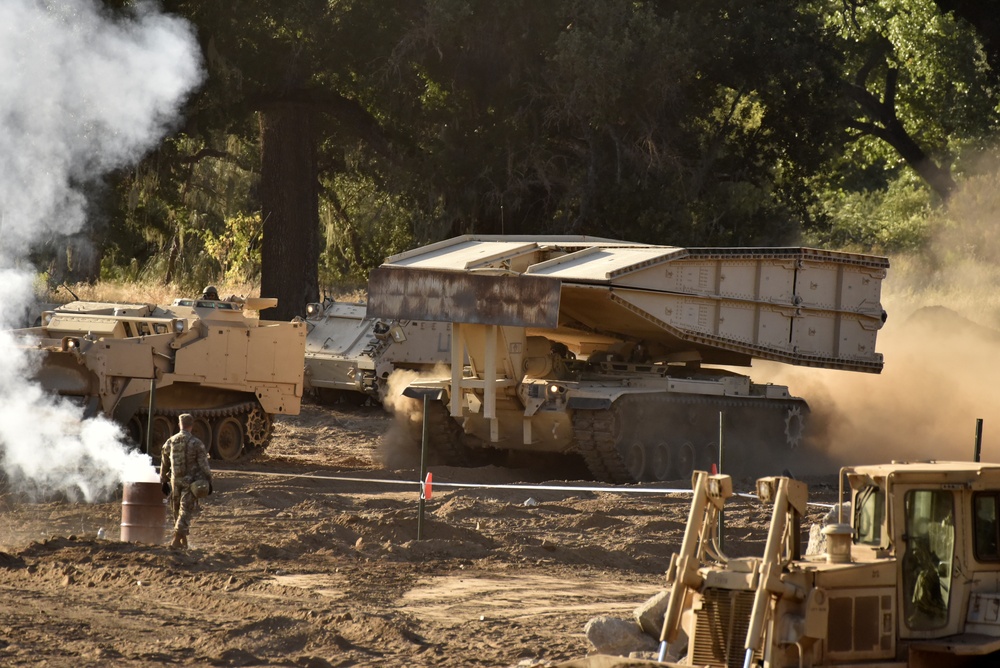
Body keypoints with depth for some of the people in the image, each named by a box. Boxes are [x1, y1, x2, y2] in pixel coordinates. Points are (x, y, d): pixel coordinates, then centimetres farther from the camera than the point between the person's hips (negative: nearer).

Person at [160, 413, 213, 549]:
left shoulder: (170, 442, 3)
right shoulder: (196, 443, -11)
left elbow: (164, 464, 11)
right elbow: (204, 464, -10)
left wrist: (163, 481, 20)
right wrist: (208, 481, -2)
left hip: (175, 481, 4)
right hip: (190, 481, -4)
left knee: (178, 511, 16)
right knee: (185, 511, -3)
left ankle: (184, 540, 25)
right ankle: (176, 540, -14)